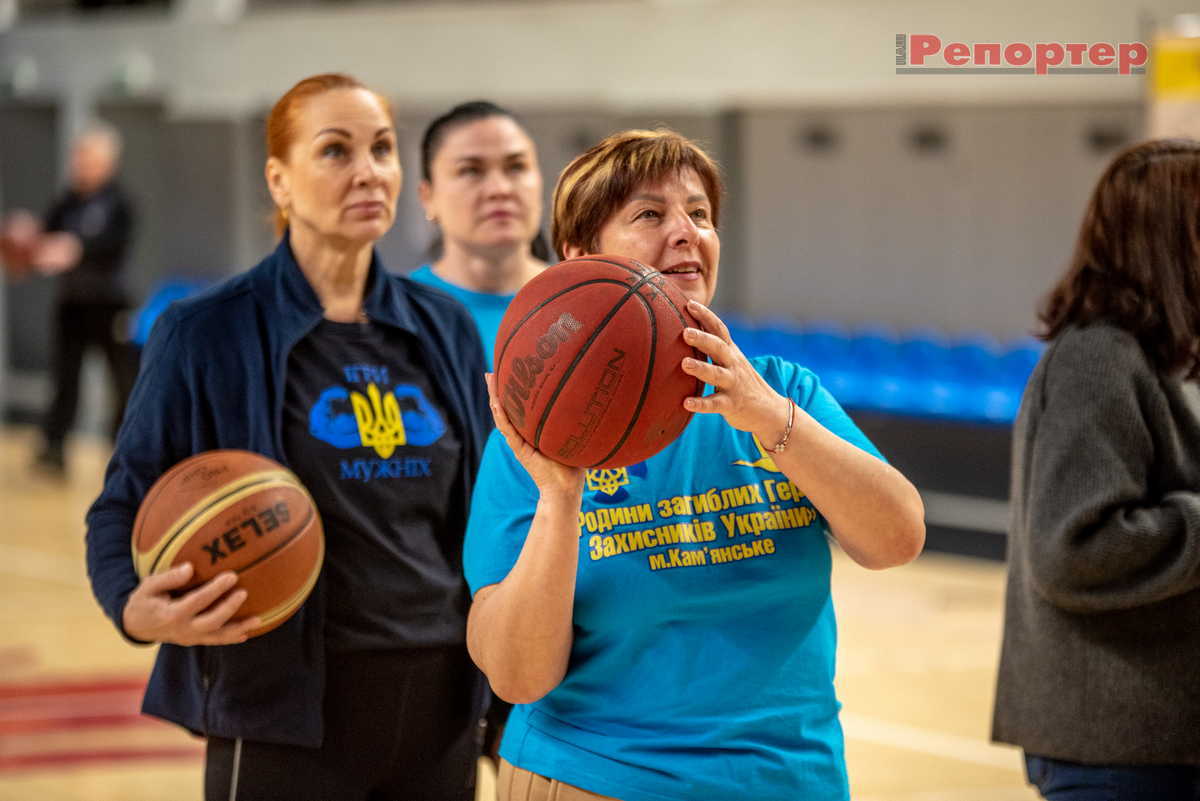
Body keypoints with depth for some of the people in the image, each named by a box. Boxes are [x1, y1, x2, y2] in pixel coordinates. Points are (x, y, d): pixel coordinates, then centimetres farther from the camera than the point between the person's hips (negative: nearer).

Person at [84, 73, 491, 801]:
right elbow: (127, 505, -4)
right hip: (292, 713, -4)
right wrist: (137, 606, -23)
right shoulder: (209, 332, -5)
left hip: (440, 705, 5)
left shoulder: (446, 327, 9)